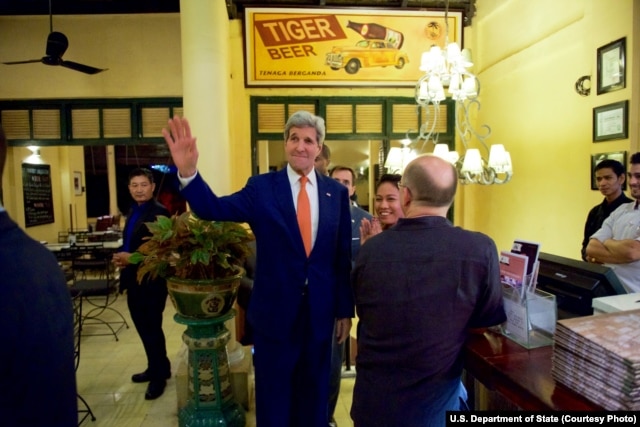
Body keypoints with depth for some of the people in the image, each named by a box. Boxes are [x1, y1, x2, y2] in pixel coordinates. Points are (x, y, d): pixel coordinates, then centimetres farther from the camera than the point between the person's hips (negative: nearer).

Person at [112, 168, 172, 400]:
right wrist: (122, 257, 0)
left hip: (151, 281, -9)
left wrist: (133, 258, -22)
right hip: (134, 280, 9)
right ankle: (157, 367, 37)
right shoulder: (133, 211, 12)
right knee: (143, 327, 19)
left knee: (152, 329, 5)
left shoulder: (160, 212, -16)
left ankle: (159, 375, 23)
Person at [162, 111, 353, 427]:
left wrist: (345, 310, 5)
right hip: (275, 313, -1)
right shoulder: (261, 187, -5)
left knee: (315, 397, 22)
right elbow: (214, 209, -17)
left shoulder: (336, 192, -1)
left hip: (320, 314, 2)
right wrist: (188, 172, -35)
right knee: (273, 402, 18)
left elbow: (343, 256, 1)